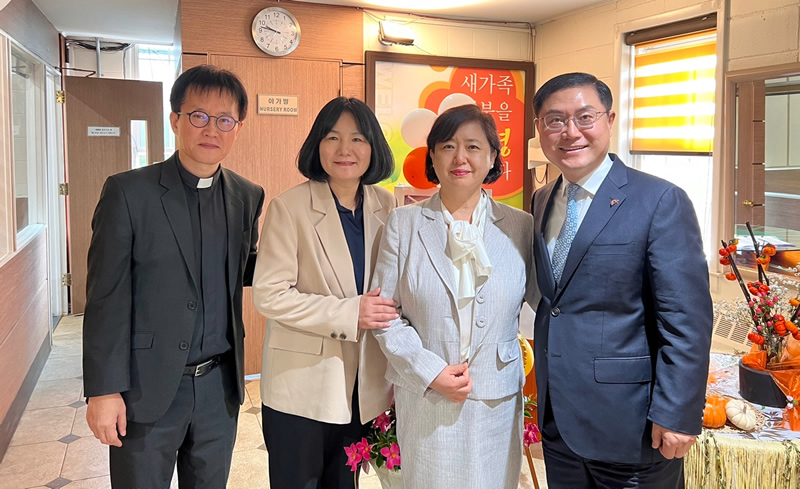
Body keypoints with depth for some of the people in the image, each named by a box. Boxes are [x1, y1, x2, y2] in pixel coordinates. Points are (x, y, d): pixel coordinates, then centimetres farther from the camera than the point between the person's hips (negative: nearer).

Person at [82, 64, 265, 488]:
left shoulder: (248, 197, 2)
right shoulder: (128, 192, -10)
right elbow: (107, 297, -9)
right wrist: (103, 390, -10)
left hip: (219, 385, 4)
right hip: (148, 387, -3)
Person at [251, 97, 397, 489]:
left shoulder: (386, 206, 2)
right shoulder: (288, 207, -11)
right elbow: (268, 294, -15)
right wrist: (348, 313, -22)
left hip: (365, 386, 4)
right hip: (301, 385, -4)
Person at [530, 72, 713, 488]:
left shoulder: (661, 201, -13)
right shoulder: (541, 201, 7)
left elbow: (687, 320, -16)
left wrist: (677, 416, -17)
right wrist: (545, 389, 11)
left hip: (628, 423, -6)